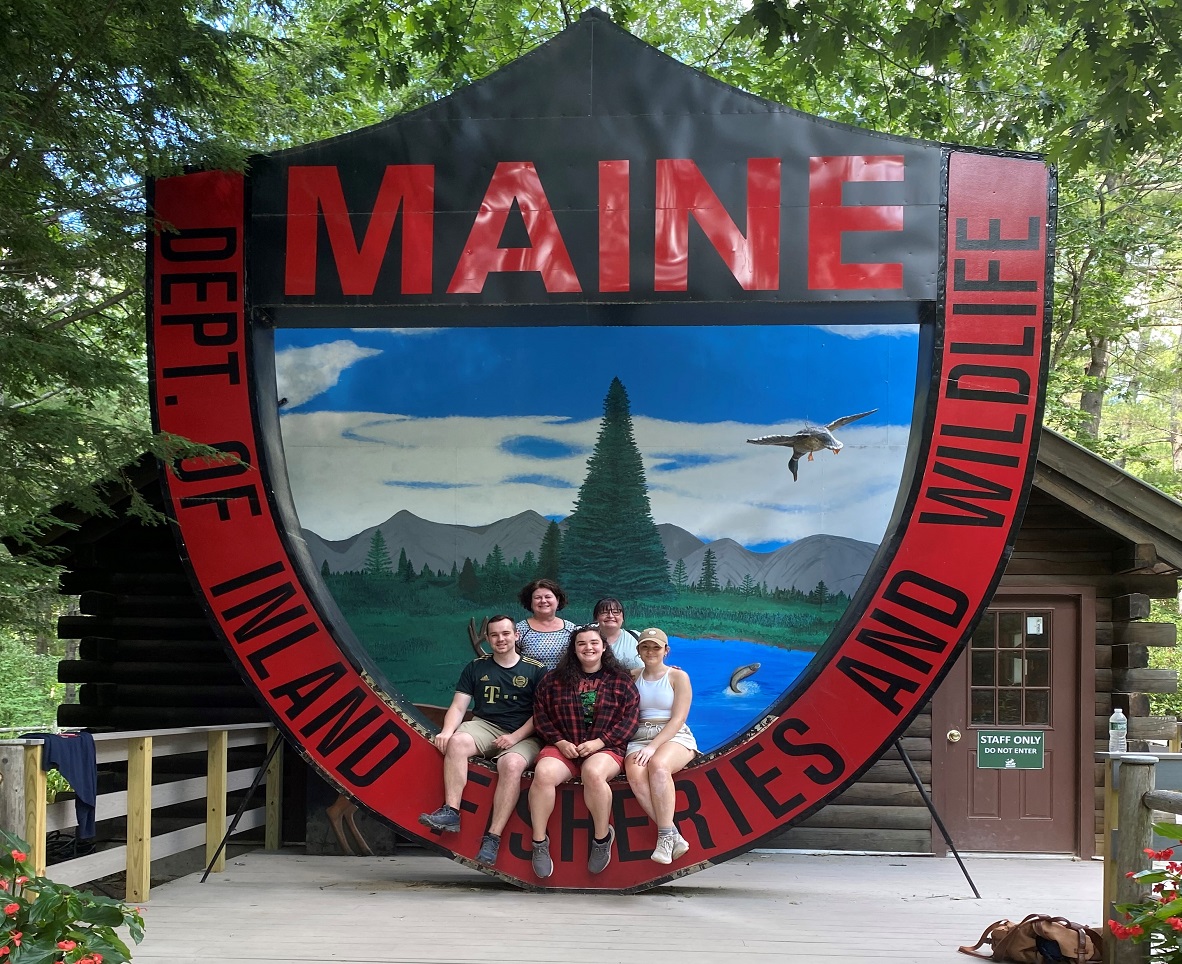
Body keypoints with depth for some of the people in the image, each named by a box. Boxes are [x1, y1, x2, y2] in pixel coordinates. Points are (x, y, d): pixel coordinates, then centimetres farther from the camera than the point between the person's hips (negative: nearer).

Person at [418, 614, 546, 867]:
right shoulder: (476, 667, 15)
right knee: (457, 742, -33)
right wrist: (447, 731, -12)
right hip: (484, 726, 2)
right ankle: (450, 813, -37)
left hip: (522, 735, -2)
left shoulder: (535, 670, 7)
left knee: (511, 764, -36)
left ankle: (493, 839, -36)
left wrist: (515, 737, -13)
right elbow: (458, 706, 9)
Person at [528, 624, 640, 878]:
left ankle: (602, 838, -15)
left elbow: (630, 718, 2)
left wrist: (600, 742, -10)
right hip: (563, 747, 2)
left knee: (593, 773, -38)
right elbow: (540, 713, 10)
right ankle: (539, 842, -18)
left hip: (605, 749, -2)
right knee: (543, 773, -32)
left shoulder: (621, 681, 10)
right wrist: (560, 741, -6)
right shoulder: (554, 680, 14)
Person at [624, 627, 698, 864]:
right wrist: (643, 747, -6)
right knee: (636, 774, -32)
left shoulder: (678, 677, 5)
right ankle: (673, 836, -32)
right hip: (639, 738, 3)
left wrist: (653, 747, -16)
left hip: (675, 737, -2)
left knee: (658, 765, -37)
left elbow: (677, 719, -4)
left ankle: (665, 836, -33)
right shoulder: (633, 678, 16)